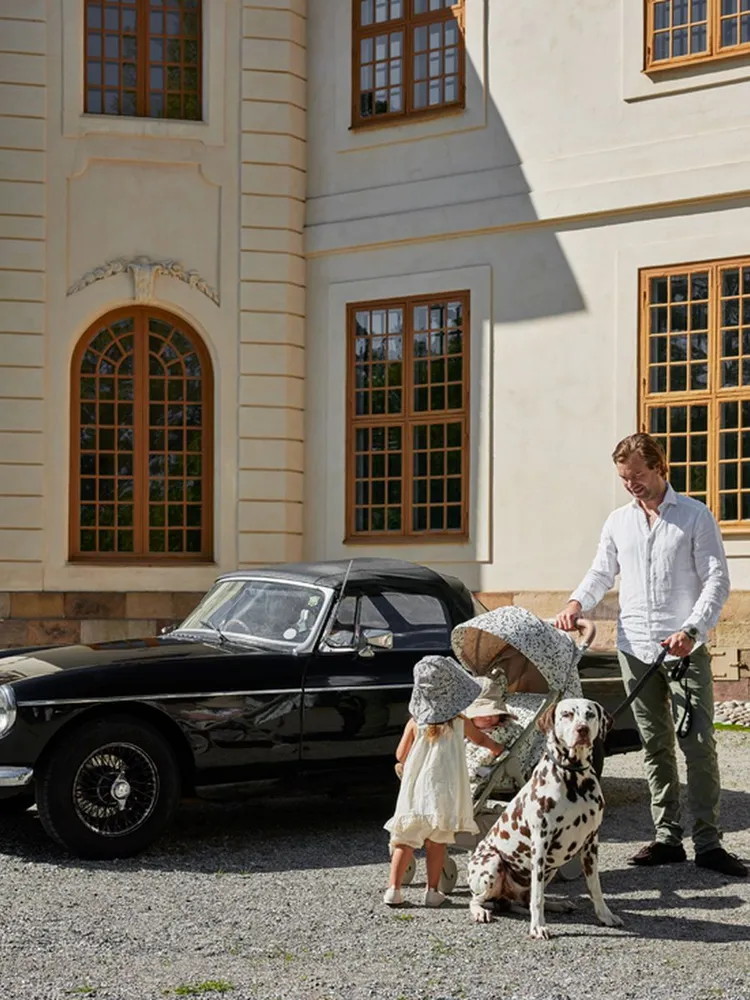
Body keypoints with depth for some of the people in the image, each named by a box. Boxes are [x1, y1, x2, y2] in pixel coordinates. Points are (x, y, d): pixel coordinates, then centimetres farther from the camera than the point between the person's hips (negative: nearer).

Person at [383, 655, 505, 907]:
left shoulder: (415, 723, -2)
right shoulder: (459, 722, 1)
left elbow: (400, 755, 3)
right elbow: (481, 739, 19)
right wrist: (497, 748, 39)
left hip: (416, 790, 0)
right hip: (445, 792, 0)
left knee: (404, 840, 7)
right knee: (437, 842, 8)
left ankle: (393, 889, 3)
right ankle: (432, 891, 9)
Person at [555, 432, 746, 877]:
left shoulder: (695, 516, -1)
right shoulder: (618, 522, 13)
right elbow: (601, 573, 20)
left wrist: (691, 630, -18)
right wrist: (577, 603, -1)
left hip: (685, 649, -4)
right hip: (635, 648, 4)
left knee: (699, 744, -7)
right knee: (656, 747, 8)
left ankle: (708, 842, -4)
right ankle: (668, 837, 14)